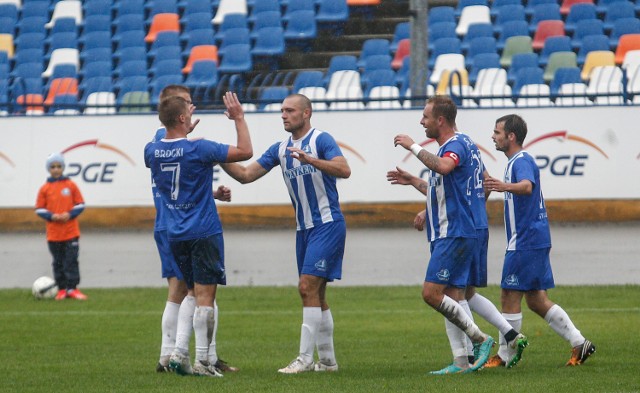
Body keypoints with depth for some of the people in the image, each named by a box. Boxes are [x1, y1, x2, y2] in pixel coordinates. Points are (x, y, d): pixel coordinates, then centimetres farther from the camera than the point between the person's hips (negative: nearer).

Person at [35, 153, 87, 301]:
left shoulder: (71, 185, 1)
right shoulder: (45, 188, 1)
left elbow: (80, 205, 4)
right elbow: (39, 209, 3)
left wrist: (70, 215, -12)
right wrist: (52, 216, -13)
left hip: (71, 232, -1)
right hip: (53, 233, 1)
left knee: (71, 261, -3)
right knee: (58, 262, 6)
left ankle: (72, 288, 0)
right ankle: (61, 289, 12)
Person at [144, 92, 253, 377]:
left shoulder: (152, 150, 1)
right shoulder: (199, 149, -16)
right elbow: (245, 151, -13)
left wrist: (185, 132, 32)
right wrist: (239, 119, -3)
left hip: (175, 235, 6)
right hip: (204, 232, -6)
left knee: (194, 293, 16)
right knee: (205, 295, -2)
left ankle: (179, 352, 4)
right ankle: (202, 361, -3)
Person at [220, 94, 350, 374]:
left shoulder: (321, 140, -9)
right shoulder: (280, 149, 12)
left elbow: (344, 170, -24)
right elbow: (245, 175, 10)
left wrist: (310, 160, -36)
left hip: (328, 224, -8)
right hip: (304, 228, 8)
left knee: (307, 287, -15)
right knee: (315, 294, 10)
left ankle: (305, 358, -14)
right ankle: (327, 360, 16)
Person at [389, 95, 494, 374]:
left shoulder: (456, 145, -13)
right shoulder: (448, 147, 19)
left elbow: (443, 167, -37)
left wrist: (413, 147, -27)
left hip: (454, 234, -10)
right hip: (446, 235, 10)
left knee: (432, 293, -14)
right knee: (452, 299, 7)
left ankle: (480, 338, -7)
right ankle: (461, 362, 6)